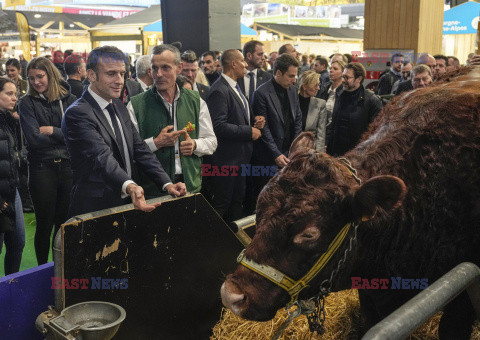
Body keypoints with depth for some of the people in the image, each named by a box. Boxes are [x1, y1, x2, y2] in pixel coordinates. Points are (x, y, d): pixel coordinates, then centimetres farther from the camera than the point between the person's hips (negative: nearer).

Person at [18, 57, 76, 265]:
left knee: (65, 224, 10)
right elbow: (34, 139, -12)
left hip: (68, 166, 2)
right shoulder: (27, 103, -1)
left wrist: (53, 131, -10)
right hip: (42, 168, -2)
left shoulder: (69, 99, 5)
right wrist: (64, 135, -6)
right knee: (45, 224, 7)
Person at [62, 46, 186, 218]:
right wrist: (129, 186, -47)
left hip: (127, 203, 7)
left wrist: (167, 184, -5)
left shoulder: (118, 105, 10)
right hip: (94, 209, -7)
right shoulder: (77, 113, -16)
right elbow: (101, 156, -30)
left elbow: (140, 149, 7)